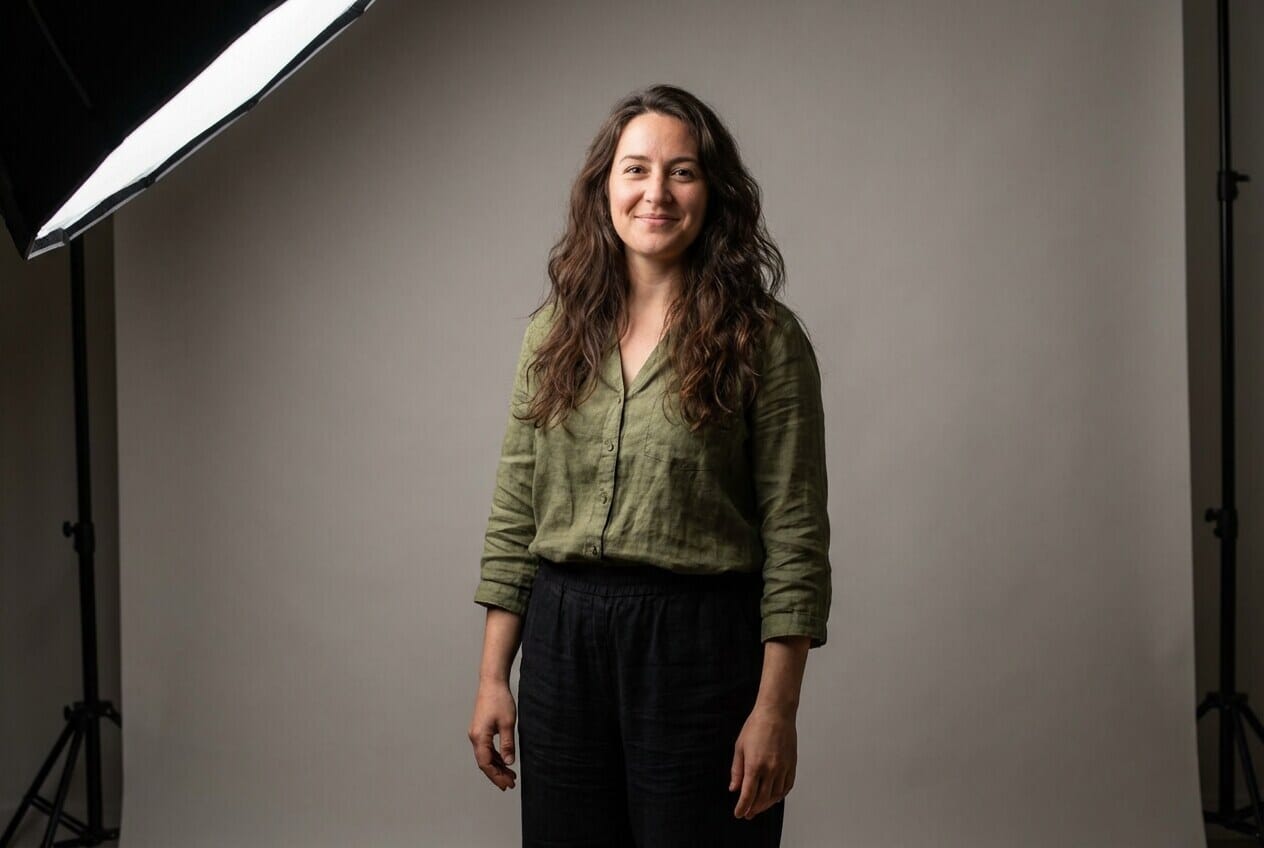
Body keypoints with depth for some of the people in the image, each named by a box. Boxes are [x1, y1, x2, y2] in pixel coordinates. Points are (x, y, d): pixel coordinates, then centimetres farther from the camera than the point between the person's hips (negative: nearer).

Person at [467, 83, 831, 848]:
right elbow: (514, 517, 8)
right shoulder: (555, 331, 7)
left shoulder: (763, 340, -6)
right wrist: (493, 676, 5)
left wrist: (776, 709, -12)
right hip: (562, 641, 4)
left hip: (702, 643, -4)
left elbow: (795, 537, -8)